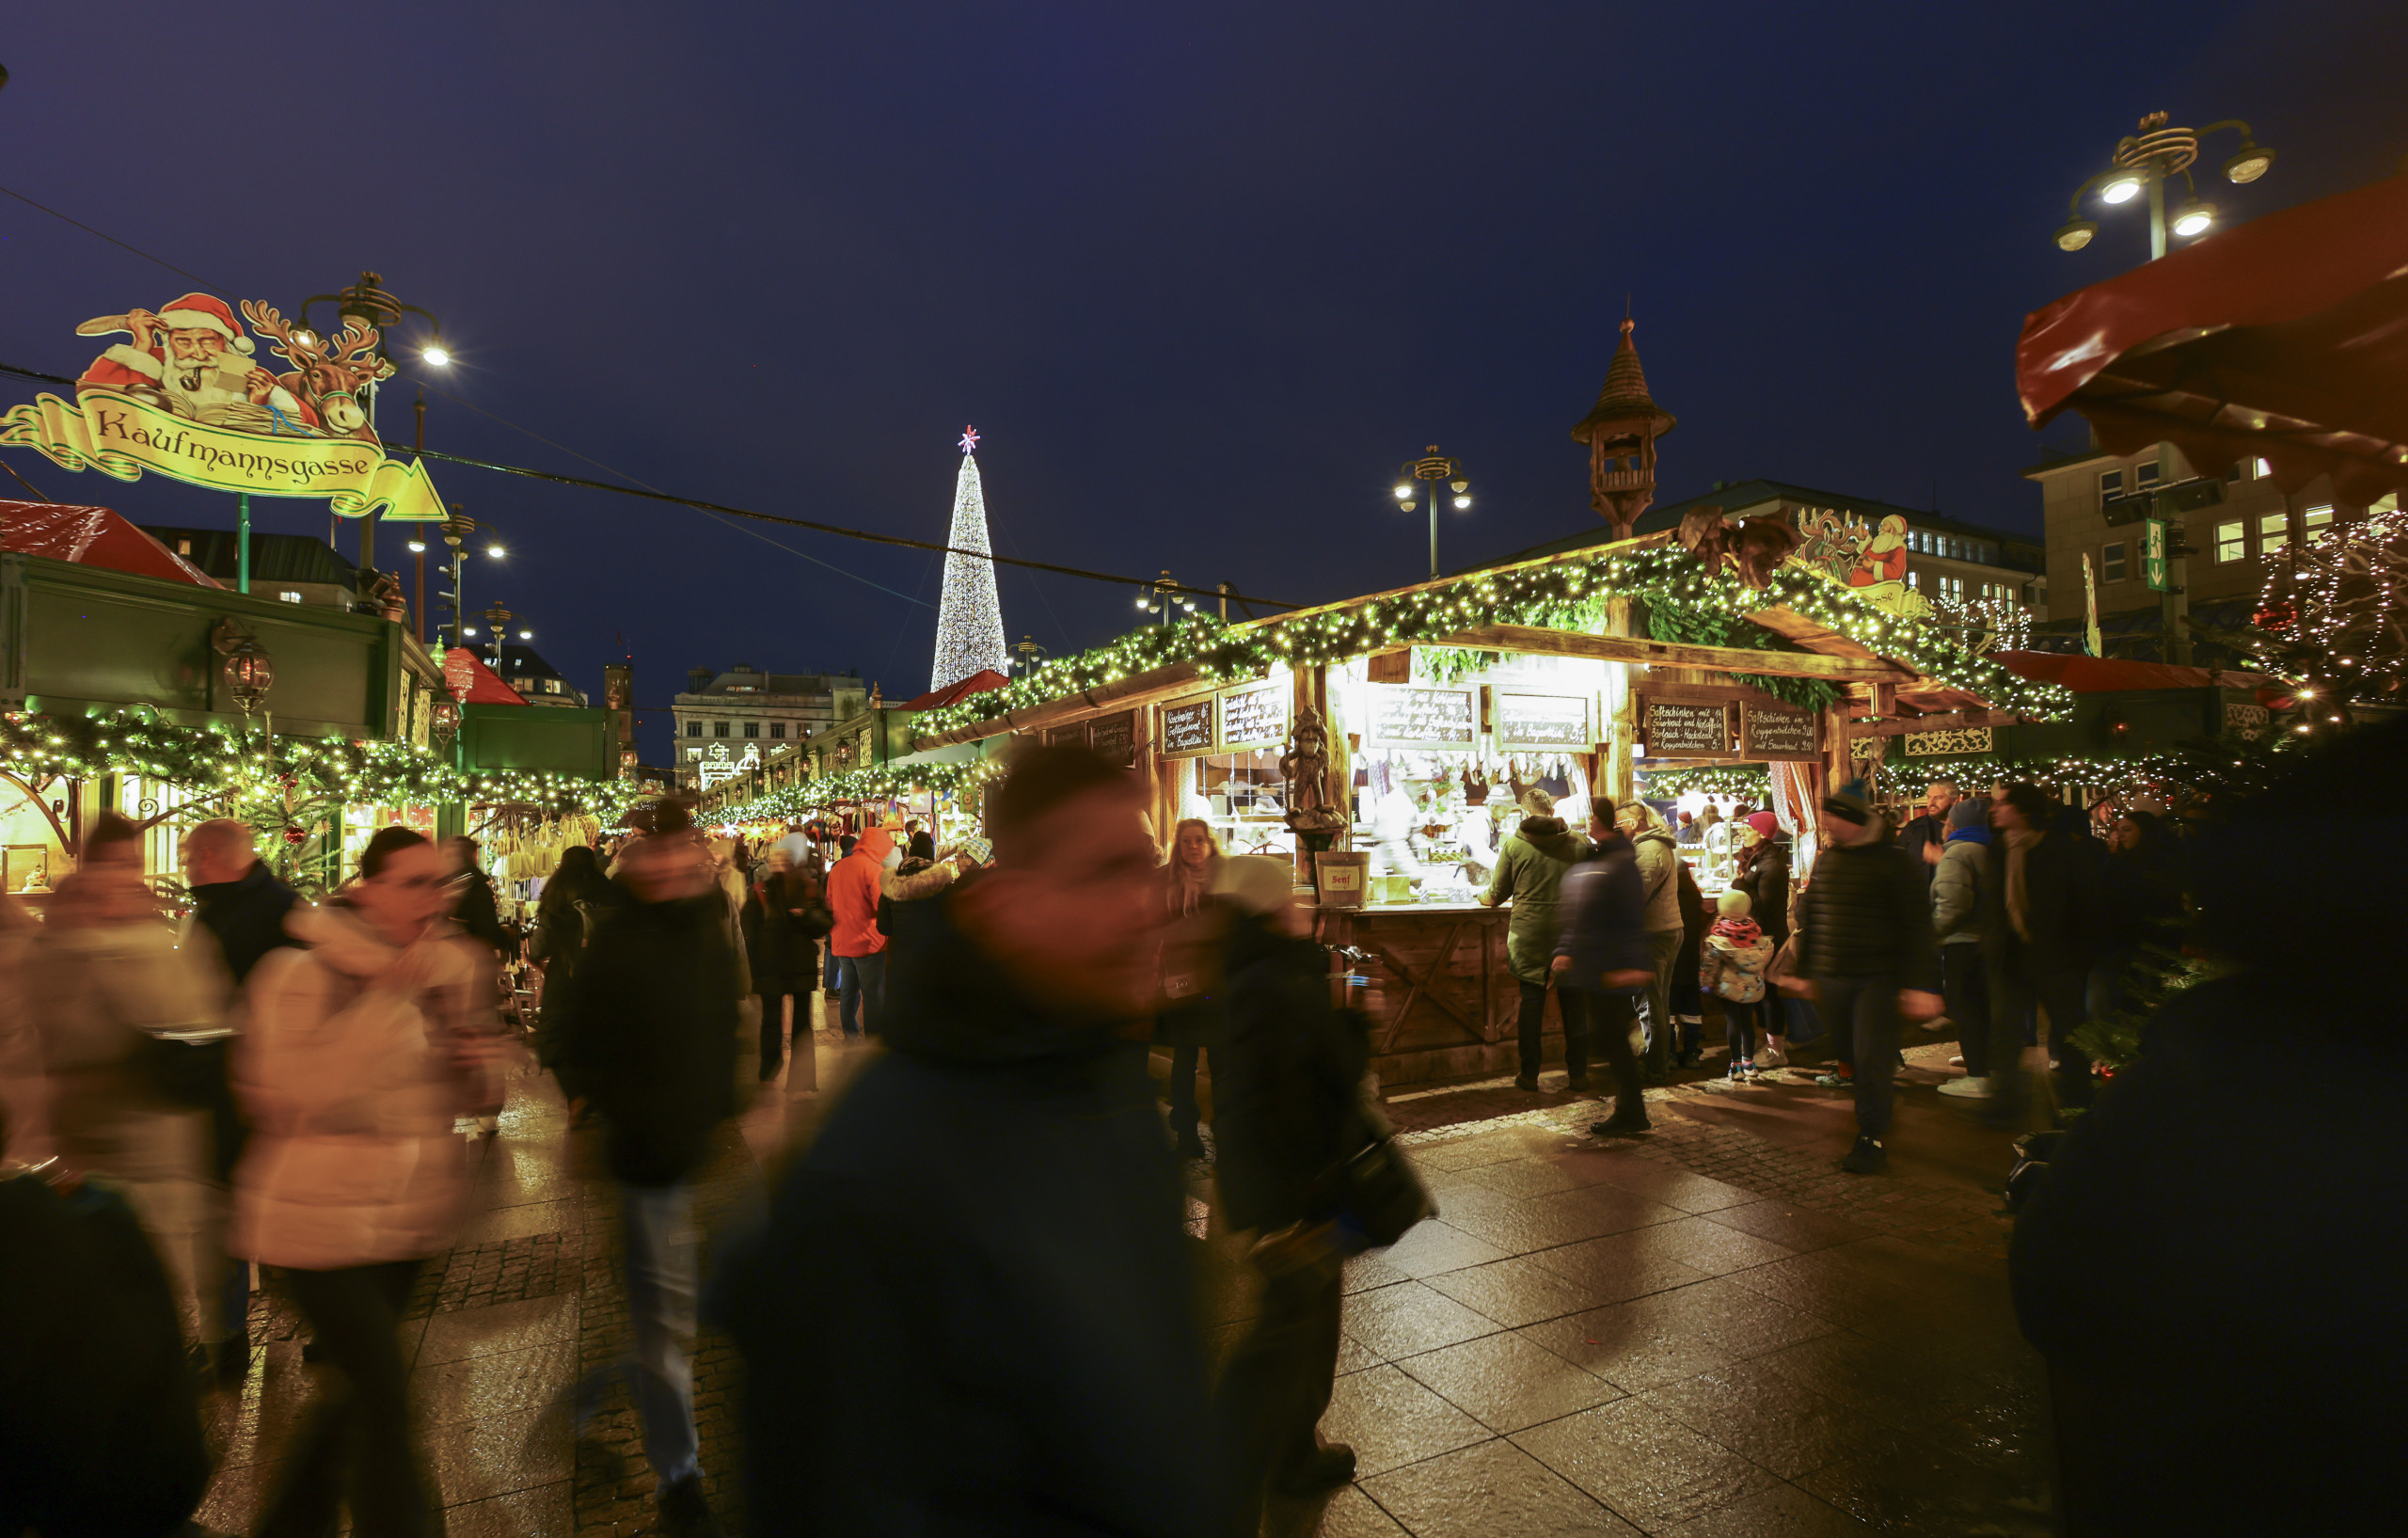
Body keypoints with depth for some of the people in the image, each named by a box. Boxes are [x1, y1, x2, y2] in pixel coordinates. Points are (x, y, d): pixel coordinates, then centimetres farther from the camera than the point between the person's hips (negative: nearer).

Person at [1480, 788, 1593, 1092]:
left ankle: (1529, 1074, 13)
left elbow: (1497, 894, 3)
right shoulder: (1579, 842, 0)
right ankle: (1577, 1075, 17)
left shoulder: (1513, 844, -4)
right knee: (1573, 1004, 10)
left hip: (1529, 933, -1)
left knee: (1531, 1002, 7)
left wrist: (1483, 898, 25)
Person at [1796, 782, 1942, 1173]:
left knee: (1870, 1058, -7)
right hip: (1832, 980, 5)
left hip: (1878, 979, -5)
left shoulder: (1892, 861, -8)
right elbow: (1812, 918, 16)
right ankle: (1875, 1118, 32)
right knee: (1853, 1057, 14)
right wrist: (1805, 970, 16)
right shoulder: (1826, 860, 9)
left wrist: (1920, 984, -15)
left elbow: (1917, 927, -10)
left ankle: (1872, 1140, 3)